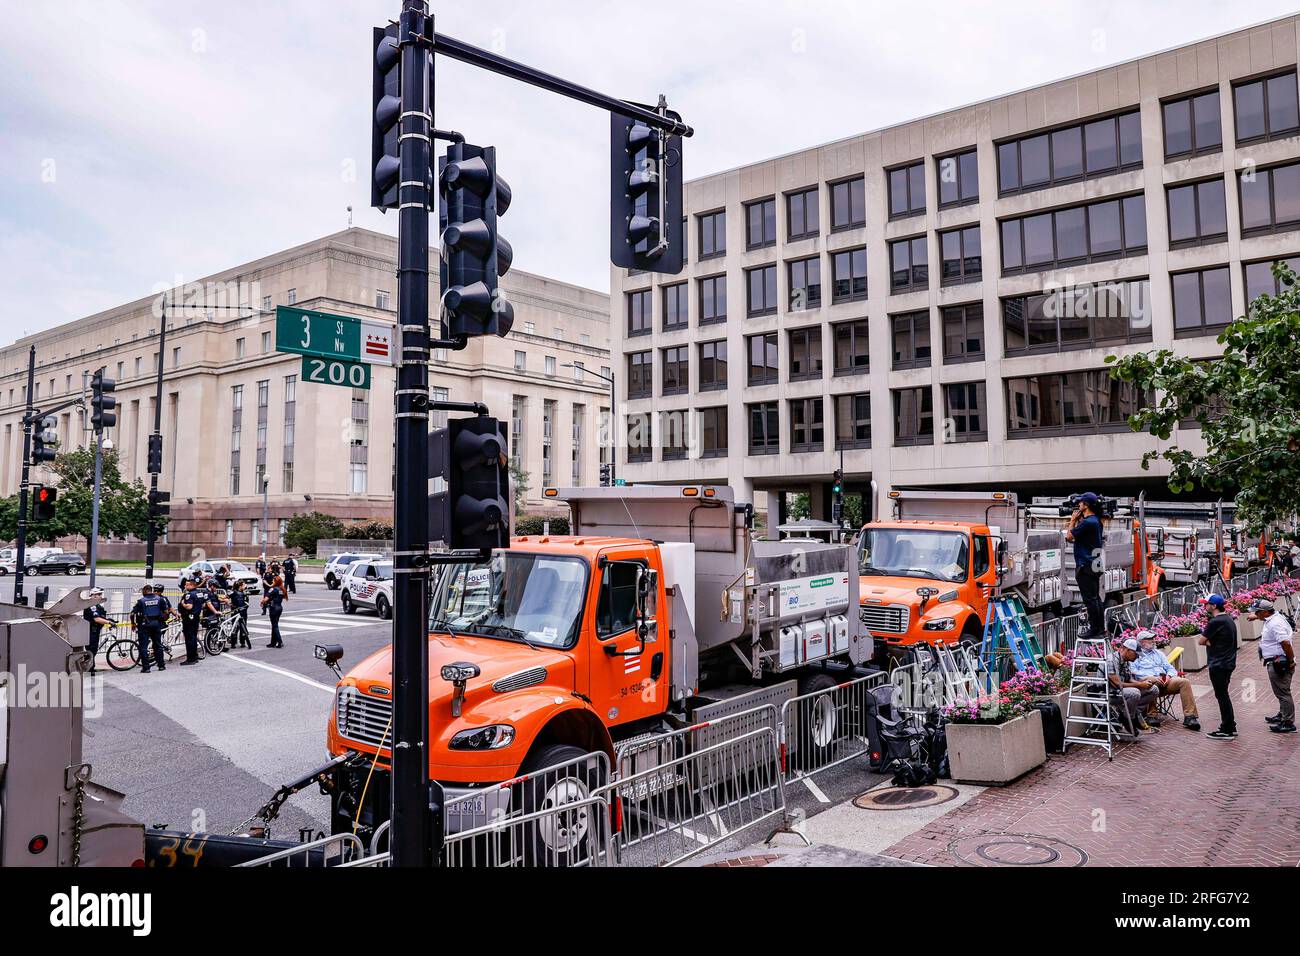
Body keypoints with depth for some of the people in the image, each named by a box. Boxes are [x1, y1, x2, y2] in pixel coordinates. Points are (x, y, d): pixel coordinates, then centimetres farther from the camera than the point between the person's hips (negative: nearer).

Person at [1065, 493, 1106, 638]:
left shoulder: (1087, 522, -20)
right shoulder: (1096, 521, 12)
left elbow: (1069, 537, -14)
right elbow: (1078, 535, 17)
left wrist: (1073, 520, -3)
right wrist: (1078, 520, 13)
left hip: (1085, 566, -10)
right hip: (1095, 565, 10)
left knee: (1089, 599, -5)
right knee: (1096, 597, 16)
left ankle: (1094, 629, -2)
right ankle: (1100, 627, 22)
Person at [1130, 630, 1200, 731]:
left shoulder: (1158, 652, 32)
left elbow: (1170, 668, 25)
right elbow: (1134, 671, -4)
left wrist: (1169, 675, 0)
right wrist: (1153, 677, -16)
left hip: (1164, 681, 5)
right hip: (1147, 680, -5)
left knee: (1185, 682, -22)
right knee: (1150, 681, -41)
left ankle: (1190, 716, -25)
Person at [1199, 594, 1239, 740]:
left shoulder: (1215, 622, -20)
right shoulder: (1229, 619, 11)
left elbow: (1202, 641, -13)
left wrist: (1209, 642, 1)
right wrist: (1211, 642, -3)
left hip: (1218, 665, -10)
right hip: (1228, 663, 10)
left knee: (1221, 695, -2)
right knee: (1224, 695, 18)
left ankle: (1226, 731, 3)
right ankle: (1230, 727, 25)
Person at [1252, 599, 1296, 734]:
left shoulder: (1275, 623, -23)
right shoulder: (1273, 619, 9)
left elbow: (1285, 643, -31)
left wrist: (1291, 660, -23)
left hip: (1278, 664, -11)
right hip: (1277, 663, 11)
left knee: (1283, 693, -4)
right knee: (1282, 692, 23)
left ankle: (1288, 723, 2)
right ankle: (1282, 715, 38)